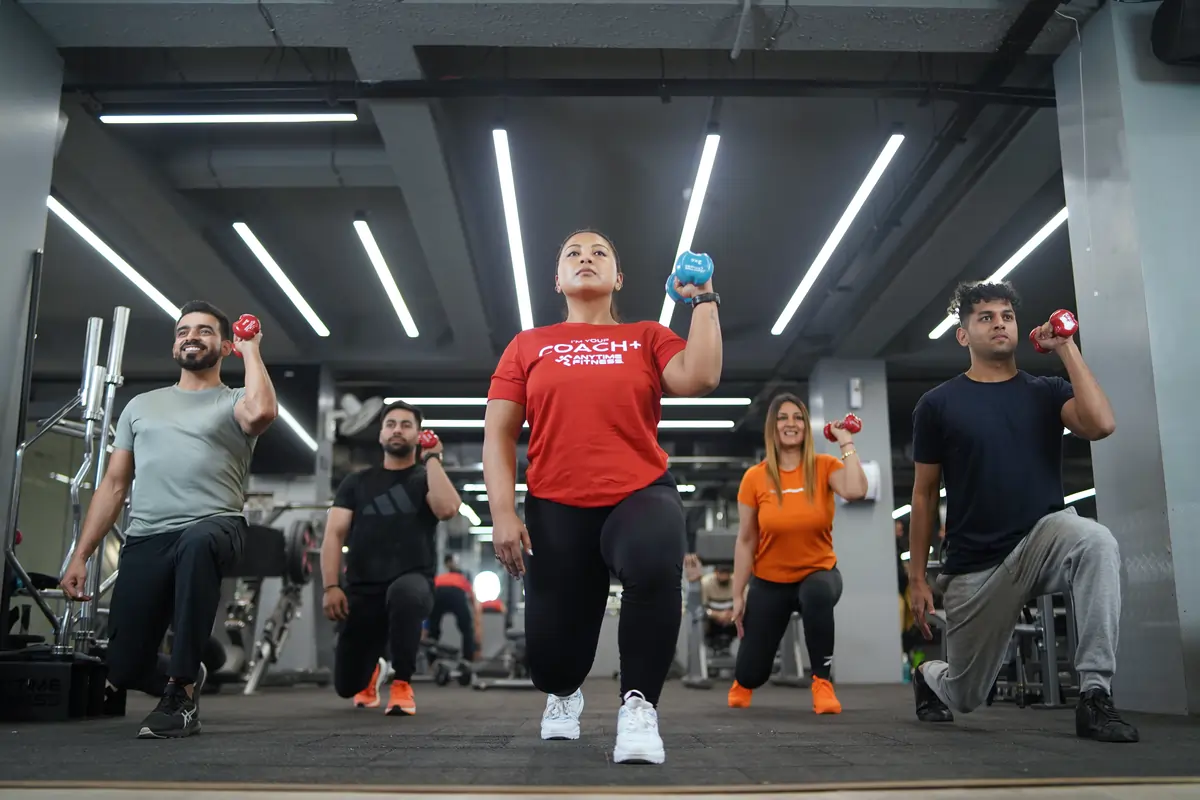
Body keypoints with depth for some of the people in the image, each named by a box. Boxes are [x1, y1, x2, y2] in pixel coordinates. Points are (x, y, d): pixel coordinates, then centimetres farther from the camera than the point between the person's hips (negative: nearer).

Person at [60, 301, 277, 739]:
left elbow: (263, 412, -20)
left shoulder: (234, 402, 8)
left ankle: (181, 693, -29)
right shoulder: (141, 405, 21)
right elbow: (114, 484, 18)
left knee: (196, 544, -43)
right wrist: (80, 556, 10)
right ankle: (184, 676, 37)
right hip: (145, 540, 4)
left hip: (213, 528, -4)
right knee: (124, 670, -1)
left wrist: (251, 349, -4)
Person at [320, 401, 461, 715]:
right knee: (347, 686, 3)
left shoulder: (427, 478, 5)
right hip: (361, 591, 3)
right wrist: (331, 586, -12)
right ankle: (373, 671, 42)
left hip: (412, 583, -3)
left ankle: (401, 683, -21)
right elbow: (334, 535, 2)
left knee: (403, 592, -41)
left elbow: (447, 509, -18)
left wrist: (431, 458, -9)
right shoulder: (357, 482, 11)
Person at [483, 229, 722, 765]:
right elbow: (498, 434, 7)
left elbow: (700, 378, -8)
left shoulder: (647, 338, 11)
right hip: (556, 508, 1)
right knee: (550, 657, 2)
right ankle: (563, 693, 43)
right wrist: (502, 512, -4)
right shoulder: (527, 345, 12)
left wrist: (703, 299, 0)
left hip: (640, 495, -1)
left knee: (655, 565, -38)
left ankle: (639, 705, -16)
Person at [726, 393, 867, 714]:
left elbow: (856, 491, -33)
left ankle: (823, 682, -20)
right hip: (769, 582, 1)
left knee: (818, 593, -40)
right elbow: (745, 541, -4)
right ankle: (742, 680, 44)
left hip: (818, 573, -1)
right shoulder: (755, 477, -10)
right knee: (753, 672, 3)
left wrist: (846, 443, -23)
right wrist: (738, 596, -2)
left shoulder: (825, 467, -9)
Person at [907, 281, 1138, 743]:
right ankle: (928, 676, 47)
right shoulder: (938, 404, 0)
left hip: (1042, 538, 1)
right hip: (973, 567, 0)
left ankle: (1095, 696, -27)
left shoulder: (1046, 393, 4)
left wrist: (1066, 348, -10)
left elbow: (1100, 424, -18)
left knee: (1098, 543, -36)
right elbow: (924, 494, 3)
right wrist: (917, 577, 2)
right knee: (963, 697, 8)